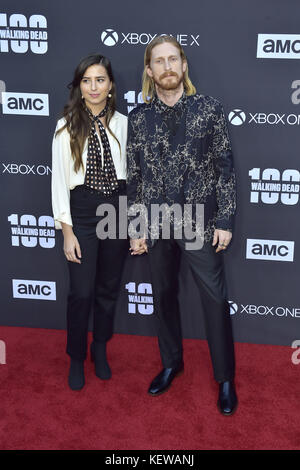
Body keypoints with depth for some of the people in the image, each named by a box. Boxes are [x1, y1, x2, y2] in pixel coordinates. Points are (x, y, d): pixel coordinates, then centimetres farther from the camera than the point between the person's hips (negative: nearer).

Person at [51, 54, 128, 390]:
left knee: (109, 287, 14)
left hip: (118, 209, 2)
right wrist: (67, 231, -8)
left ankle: (100, 350, 36)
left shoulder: (122, 124, 1)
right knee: (81, 293, 1)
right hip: (82, 211, -2)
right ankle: (76, 358, 25)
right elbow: (59, 179, -4)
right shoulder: (67, 127, -4)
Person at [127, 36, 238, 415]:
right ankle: (171, 363, 35)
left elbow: (224, 168, -2)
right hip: (156, 224, 2)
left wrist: (225, 221, -6)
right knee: (163, 296, 14)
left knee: (215, 299, 2)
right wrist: (135, 228, 2)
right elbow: (133, 177, 5)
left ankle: (225, 378, 19)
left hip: (200, 222, -2)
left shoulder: (209, 109, -2)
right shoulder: (138, 117, 3)